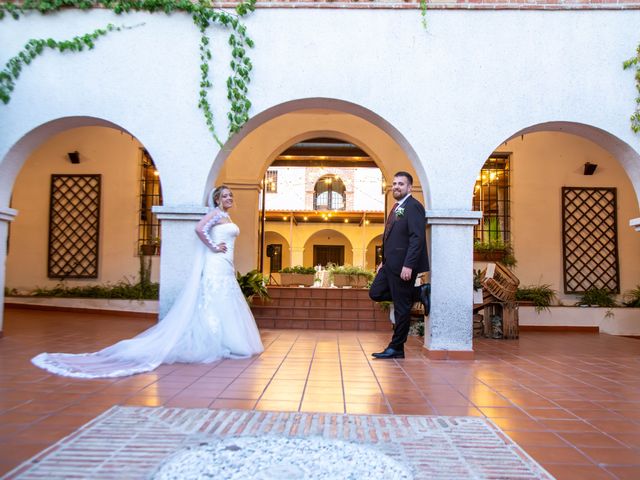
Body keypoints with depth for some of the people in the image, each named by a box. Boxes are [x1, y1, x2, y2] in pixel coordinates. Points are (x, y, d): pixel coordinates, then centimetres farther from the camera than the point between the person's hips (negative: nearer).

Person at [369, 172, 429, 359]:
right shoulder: (396, 208, 18)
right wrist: (384, 261, 16)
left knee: (401, 307, -1)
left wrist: (408, 265, -25)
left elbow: (417, 238, -20)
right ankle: (415, 294, 18)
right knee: (375, 293, 11)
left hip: (403, 266, -10)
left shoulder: (413, 206, -12)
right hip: (390, 264, 10)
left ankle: (396, 349, 11)